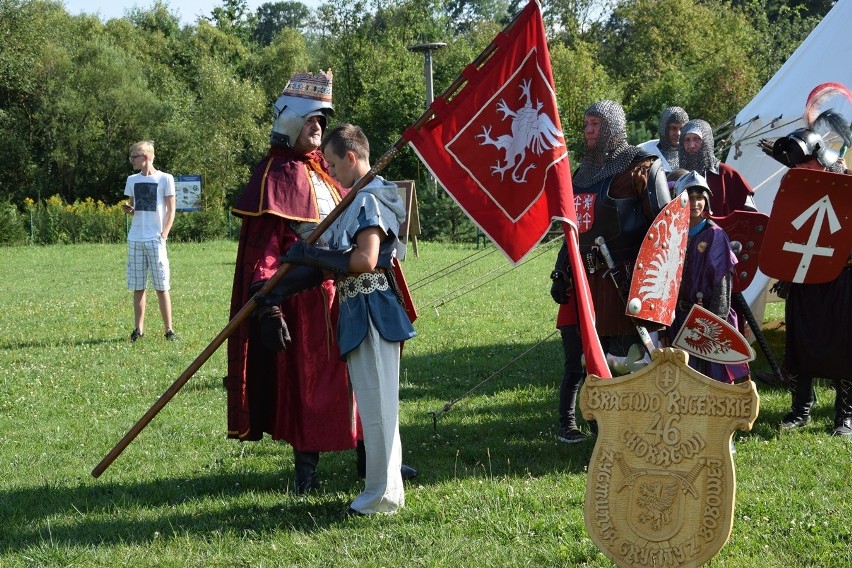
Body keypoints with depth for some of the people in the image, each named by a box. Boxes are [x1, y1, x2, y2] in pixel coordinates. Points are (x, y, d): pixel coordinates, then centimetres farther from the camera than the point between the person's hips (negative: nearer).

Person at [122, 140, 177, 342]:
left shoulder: (165, 179, -1)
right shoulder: (132, 180, 13)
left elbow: (170, 210, 0)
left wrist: (163, 234, -10)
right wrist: (127, 209, -4)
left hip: (156, 240, -4)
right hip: (135, 239, 4)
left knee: (162, 287, -3)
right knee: (138, 287, 5)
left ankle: (169, 329, 1)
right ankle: (138, 329, 10)